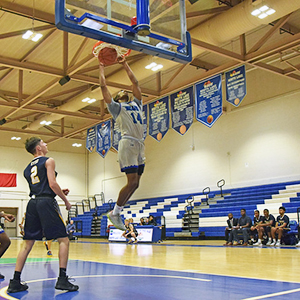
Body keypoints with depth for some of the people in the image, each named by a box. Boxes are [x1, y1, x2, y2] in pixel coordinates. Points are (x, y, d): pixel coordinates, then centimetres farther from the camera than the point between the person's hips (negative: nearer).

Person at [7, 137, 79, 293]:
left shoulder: (28, 168, 22)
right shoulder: (48, 161, 0)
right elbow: (52, 184, -10)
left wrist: (59, 192, 25)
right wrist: (66, 200, 0)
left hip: (32, 203, 7)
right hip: (46, 202, -7)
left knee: (27, 243, 10)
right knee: (63, 240, -1)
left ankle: (15, 282, 8)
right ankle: (62, 279, -8)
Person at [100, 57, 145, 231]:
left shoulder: (136, 104, 26)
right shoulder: (116, 107, 11)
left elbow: (135, 83, 31)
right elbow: (104, 87, 9)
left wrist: (125, 65, 35)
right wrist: (102, 69, 21)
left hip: (140, 144, 7)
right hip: (128, 143, -7)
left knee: (135, 183, 3)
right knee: (132, 181, -14)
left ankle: (116, 212, 13)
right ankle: (115, 212, 0)